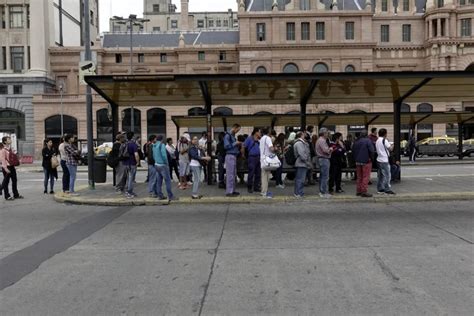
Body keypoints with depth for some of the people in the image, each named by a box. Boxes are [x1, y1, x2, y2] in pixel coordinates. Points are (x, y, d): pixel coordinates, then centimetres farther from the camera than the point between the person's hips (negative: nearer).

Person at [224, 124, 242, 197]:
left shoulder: (233, 136, 18)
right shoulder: (227, 135, -8)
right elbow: (226, 146, -17)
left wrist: (238, 145, 8)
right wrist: (235, 143, -11)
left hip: (234, 156, 9)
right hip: (230, 156, -9)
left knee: (234, 174, 12)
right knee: (230, 174, -9)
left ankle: (232, 190, 18)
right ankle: (229, 192, -7)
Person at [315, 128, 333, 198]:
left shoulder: (320, 140, 19)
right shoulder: (322, 140, -15)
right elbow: (325, 150, -23)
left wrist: (329, 149, 7)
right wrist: (330, 149, -4)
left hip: (321, 159, 11)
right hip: (324, 159, -11)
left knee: (322, 176, 14)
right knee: (325, 176, -10)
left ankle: (321, 191, 19)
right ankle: (324, 192, -9)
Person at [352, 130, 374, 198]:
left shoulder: (356, 141, 8)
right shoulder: (368, 141, -11)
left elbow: (353, 150, 13)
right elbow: (371, 150, -16)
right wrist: (371, 158, -2)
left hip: (358, 161, 6)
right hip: (366, 161, -6)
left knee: (359, 177, 13)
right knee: (366, 177, -3)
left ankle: (359, 191, 16)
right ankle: (364, 192, -5)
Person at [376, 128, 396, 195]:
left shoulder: (377, 141, 13)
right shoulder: (384, 140, -12)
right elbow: (390, 149, -10)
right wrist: (392, 146, 11)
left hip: (379, 159, 8)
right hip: (384, 160, -8)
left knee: (380, 175, 10)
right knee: (387, 175, -3)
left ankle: (379, 189, 13)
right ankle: (387, 190, -1)